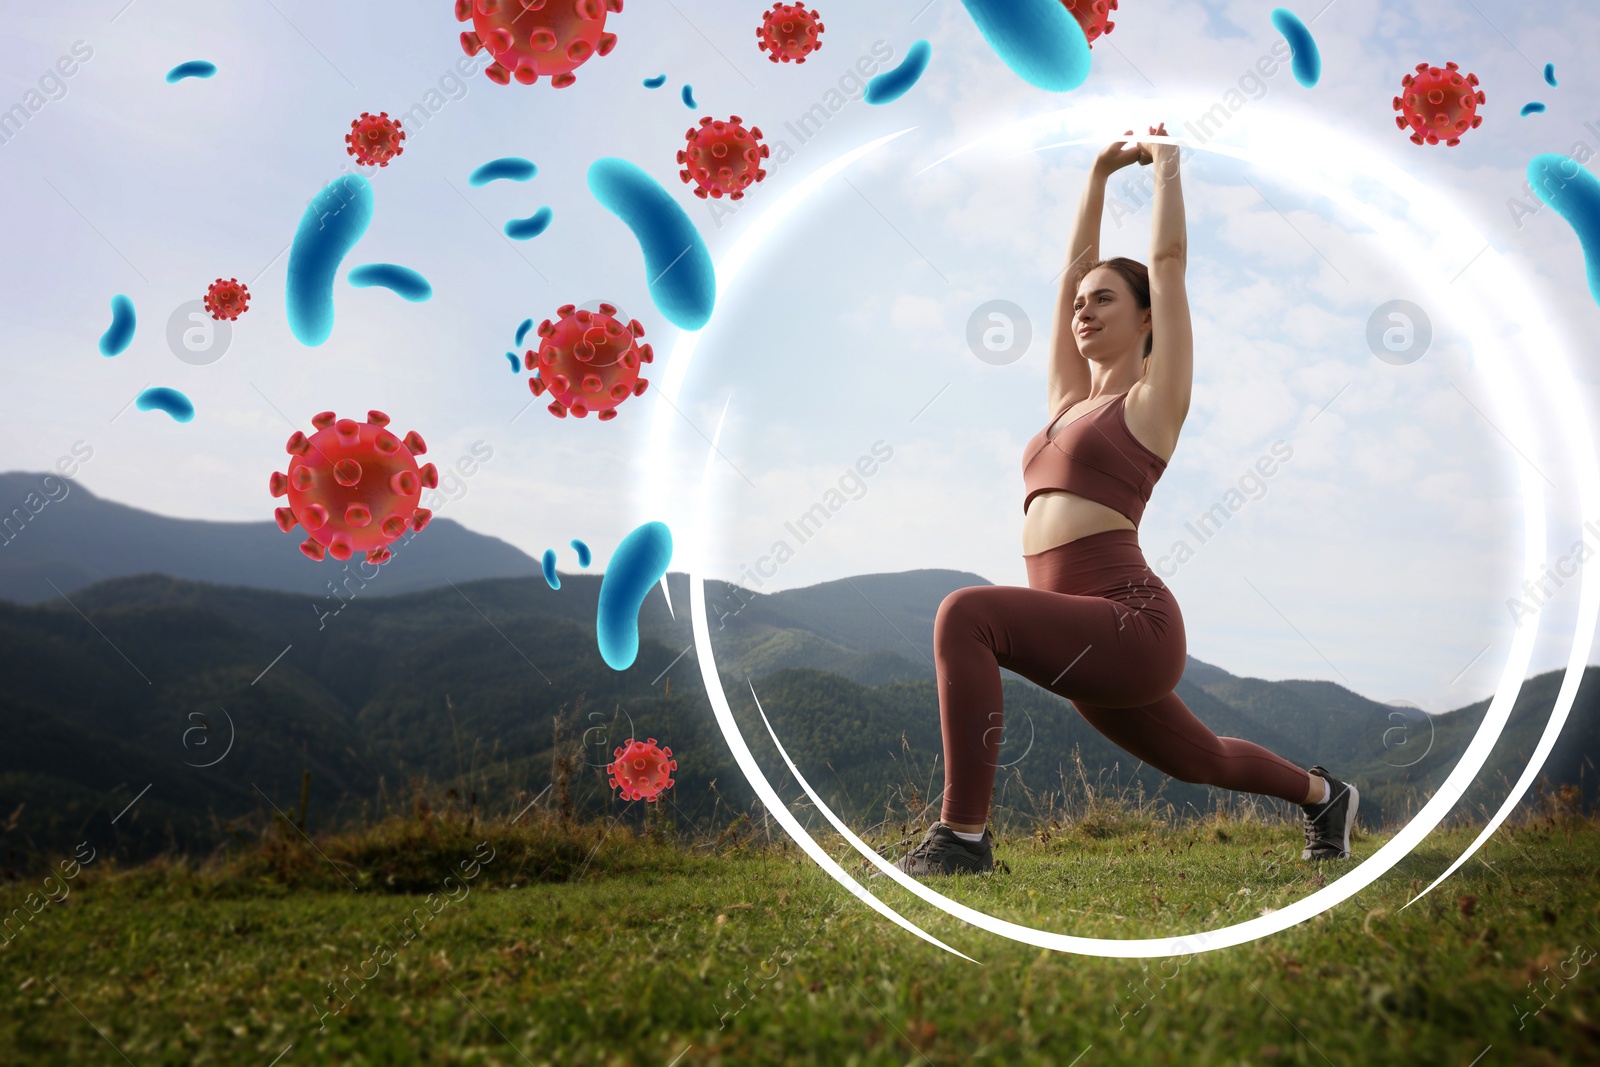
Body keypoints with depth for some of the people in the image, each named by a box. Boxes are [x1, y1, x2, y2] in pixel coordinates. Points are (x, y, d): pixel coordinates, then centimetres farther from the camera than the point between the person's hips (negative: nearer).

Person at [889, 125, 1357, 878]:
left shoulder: (1154, 398, 1)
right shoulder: (1070, 399, 19)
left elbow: (1168, 260, 3)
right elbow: (1075, 265, 22)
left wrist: (1166, 163, 16)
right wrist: (1101, 174, 28)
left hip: (1131, 625, -9)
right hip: (1089, 643, 9)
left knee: (967, 613, -31)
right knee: (1201, 762, 28)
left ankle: (963, 836, -25)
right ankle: (1323, 793, 56)